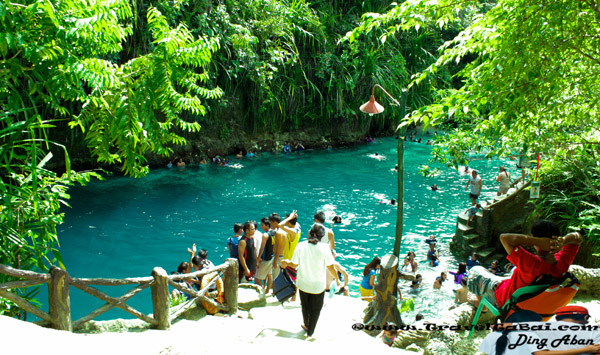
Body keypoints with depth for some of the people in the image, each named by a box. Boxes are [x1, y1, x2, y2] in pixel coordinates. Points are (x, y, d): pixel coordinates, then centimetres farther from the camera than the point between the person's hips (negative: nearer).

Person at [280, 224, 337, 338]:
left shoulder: (301, 246, -13)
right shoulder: (324, 248, -16)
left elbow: (294, 265, -7)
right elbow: (331, 267, -10)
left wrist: (286, 263, 14)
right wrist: (337, 279, 7)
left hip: (303, 284, 2)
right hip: (318, 286, -2)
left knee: (305, 306, 25)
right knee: (315, 309, 19)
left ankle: (306, 326, 45)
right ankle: (310, 331, 27)